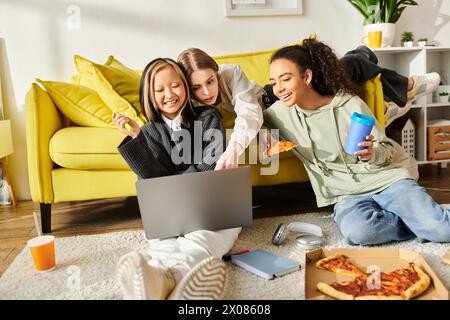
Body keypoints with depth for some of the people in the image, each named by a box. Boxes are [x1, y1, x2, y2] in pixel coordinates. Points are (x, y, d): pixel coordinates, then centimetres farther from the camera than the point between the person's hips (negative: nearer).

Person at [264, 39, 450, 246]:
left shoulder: (351, 104, -8)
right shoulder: (280, 113, -2)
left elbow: (386, 149, 1)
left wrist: (371, 154, -23)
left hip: (385, 180, -1)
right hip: (347, 195, 2)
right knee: (357, 231, -34)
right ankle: (424, 224, -9)